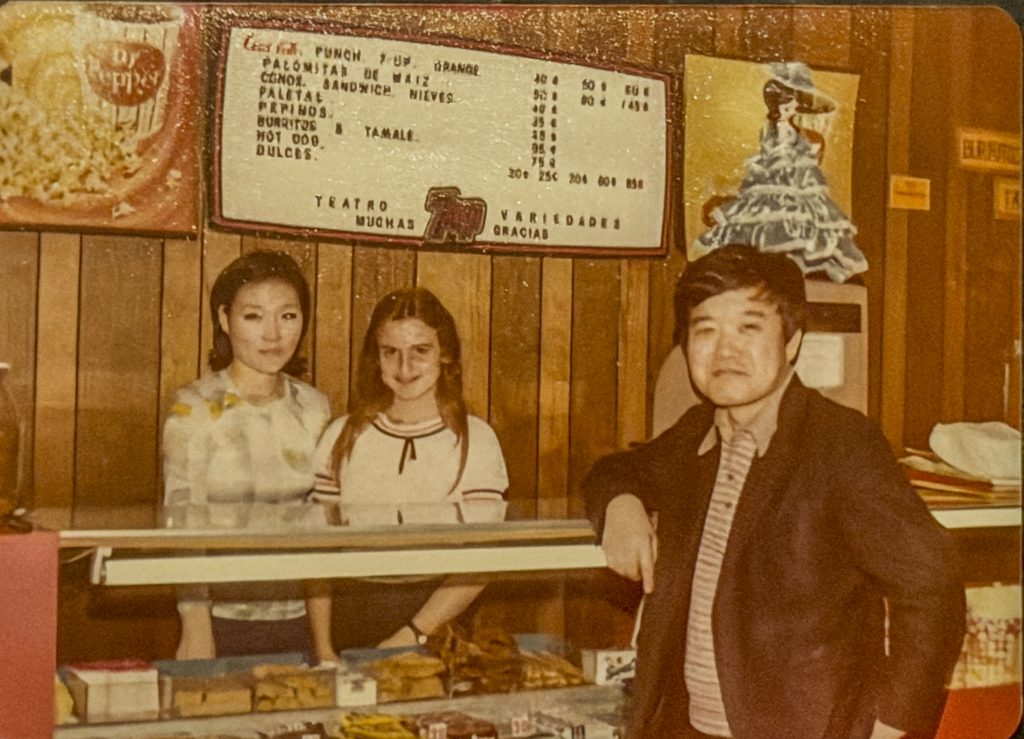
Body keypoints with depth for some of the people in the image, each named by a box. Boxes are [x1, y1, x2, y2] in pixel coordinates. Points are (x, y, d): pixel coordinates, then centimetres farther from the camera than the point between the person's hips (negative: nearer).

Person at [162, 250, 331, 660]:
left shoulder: (315, 408, 4)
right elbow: (182, 524, -9)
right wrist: (196, 630, -13)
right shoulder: (194, 409, -8)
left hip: (302, 621, 4)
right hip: (225, 621, -4)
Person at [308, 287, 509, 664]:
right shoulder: (343, 436, 8)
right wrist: (323, 648, -4)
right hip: (351, 621, 2)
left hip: (438, 629, -2)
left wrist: (411, 636, -13)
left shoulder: (475, 439, 1)